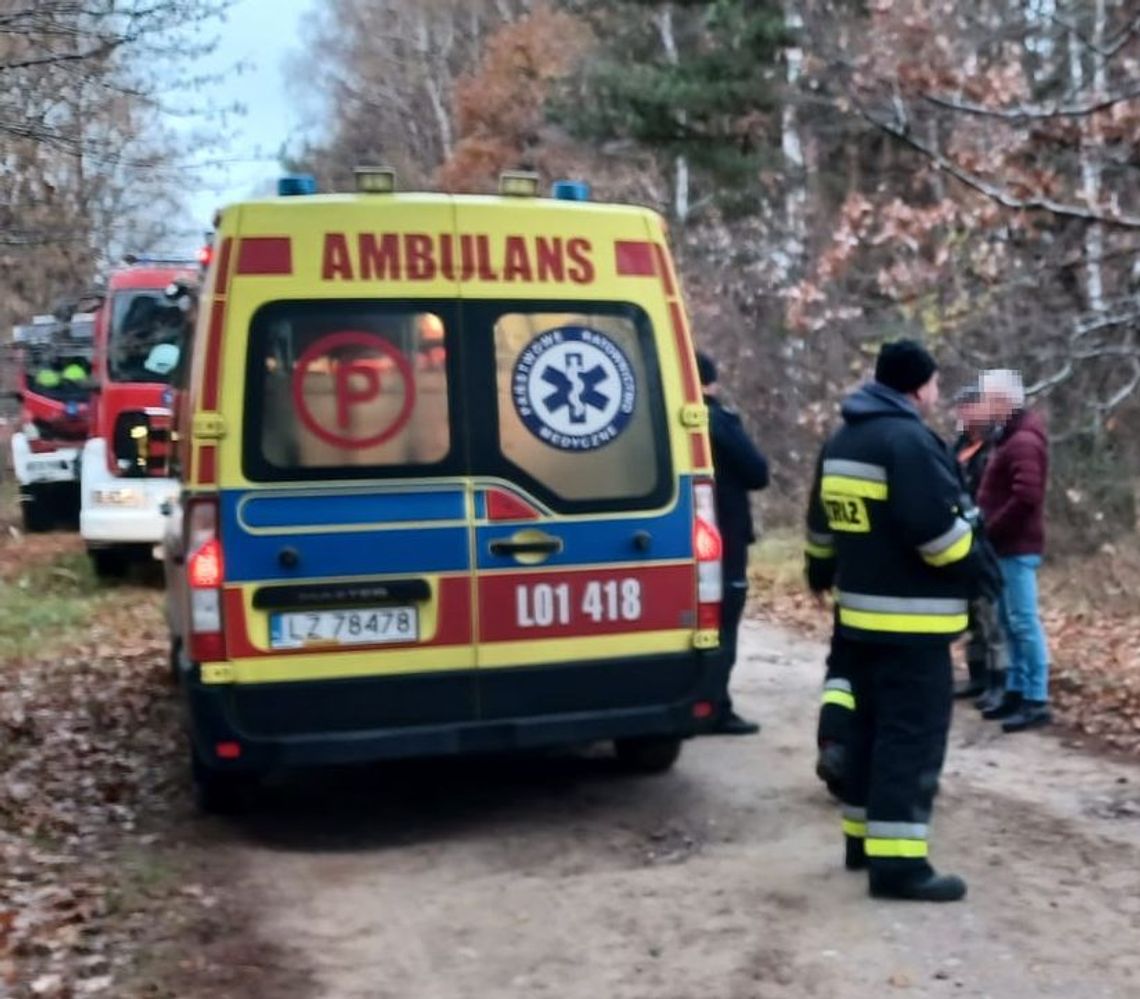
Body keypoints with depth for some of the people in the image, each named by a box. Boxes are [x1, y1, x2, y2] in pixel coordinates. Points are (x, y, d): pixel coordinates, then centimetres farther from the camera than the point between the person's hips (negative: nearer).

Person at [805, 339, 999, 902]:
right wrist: (978, 569, -7)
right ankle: (896, 860, -7)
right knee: (913, 733, -7)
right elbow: (936, 527, -22)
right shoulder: (909, 439, -16)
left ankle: (862, 838, 24)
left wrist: (824, 572, 39)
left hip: (861, 612, 9)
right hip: (910, 618, -9)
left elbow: (821, 524, 23)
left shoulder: (842, 441, 14)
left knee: (871, 725, 17)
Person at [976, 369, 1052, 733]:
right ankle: (1016, 691, 21)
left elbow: (1026, 498, -25)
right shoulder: (1012, 437, 17)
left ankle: (1037, 701, -3)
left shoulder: (1023, 441, -16)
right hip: (1009, 545, 10)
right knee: (1011, 622, 13)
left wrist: (989, 530, -16)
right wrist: (989, 527, 9)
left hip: (1017, 547, -10)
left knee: (1024, 622, -7)